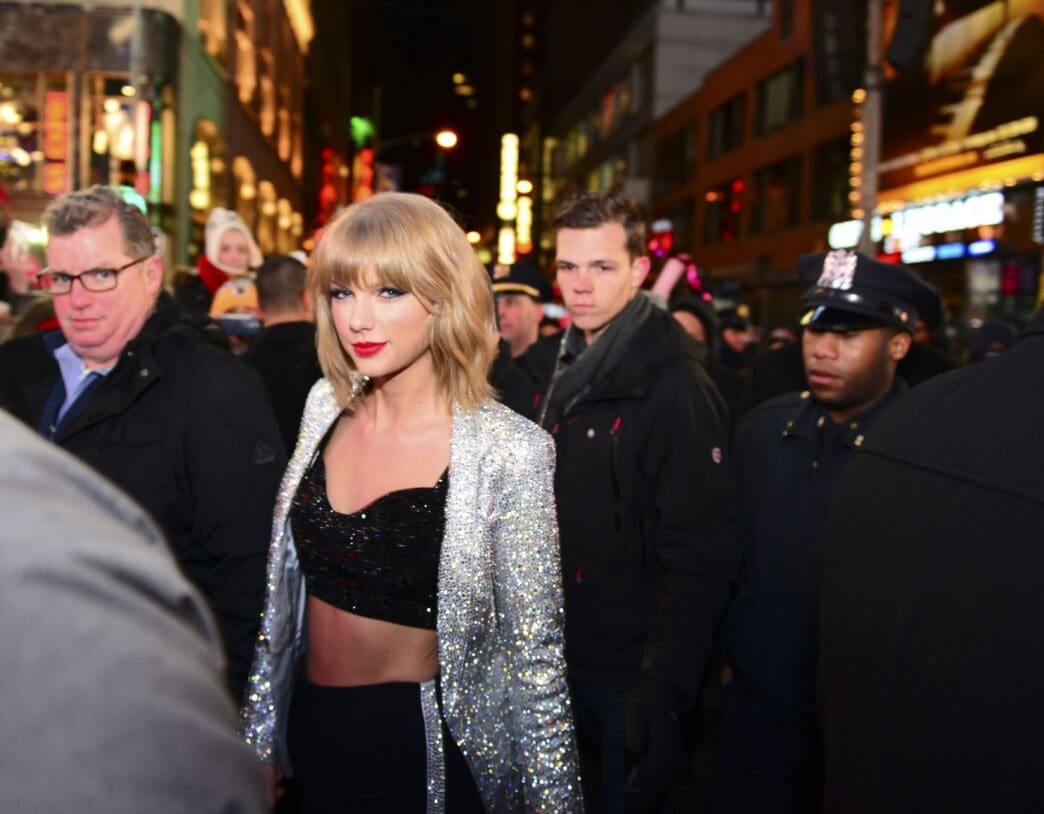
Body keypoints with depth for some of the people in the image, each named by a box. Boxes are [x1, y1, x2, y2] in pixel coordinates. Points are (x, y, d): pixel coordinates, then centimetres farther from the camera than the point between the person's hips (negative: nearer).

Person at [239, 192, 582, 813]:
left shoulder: (507, 452, -20)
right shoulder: (326, 407, -4)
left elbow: (534, 659, -14)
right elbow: (286, 585, 6)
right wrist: (261, 739, 9)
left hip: (423, 753, -5)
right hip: (310, 732, 5)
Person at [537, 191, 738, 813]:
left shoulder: (675, 385, -19)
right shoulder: (571, 373, 7)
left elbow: (700, 558, -23)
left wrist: (664, 688, -28)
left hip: (632, 672, -7)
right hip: (566, 657, 7)